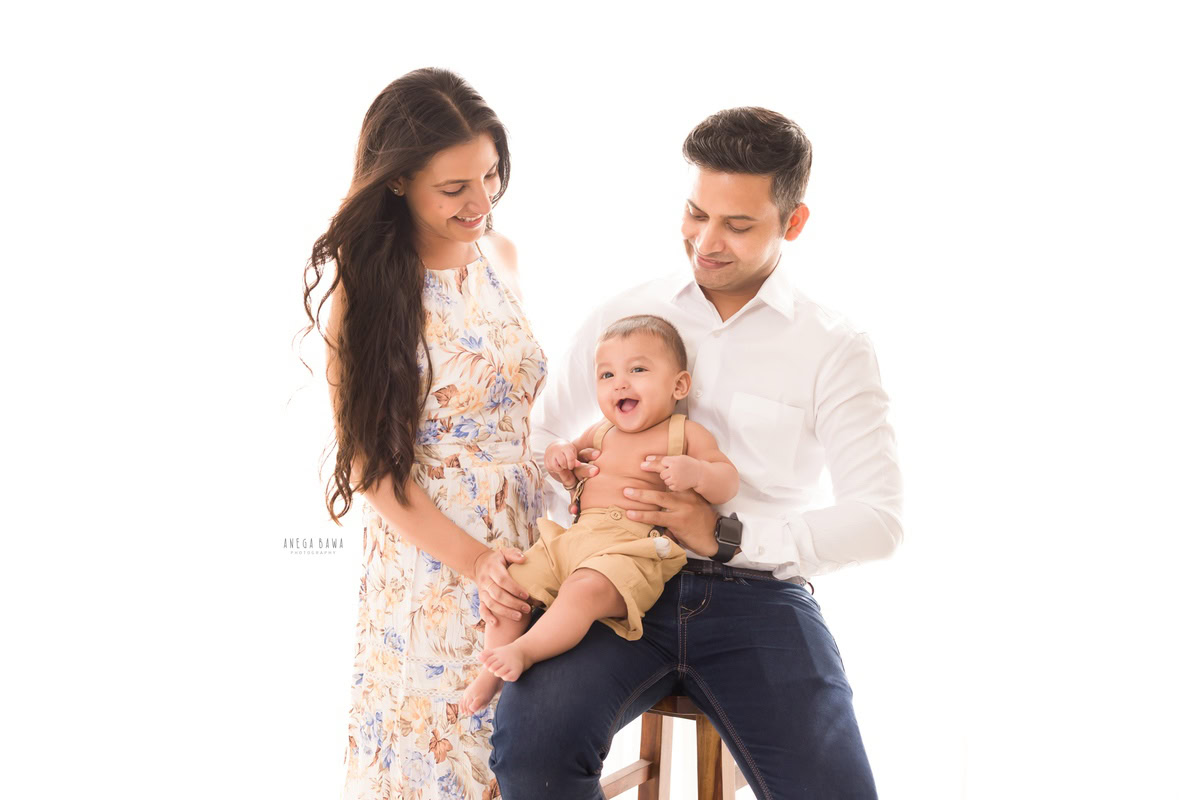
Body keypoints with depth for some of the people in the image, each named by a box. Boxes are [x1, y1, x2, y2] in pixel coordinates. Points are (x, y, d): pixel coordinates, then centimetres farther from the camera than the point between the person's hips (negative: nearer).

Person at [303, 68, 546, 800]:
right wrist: (470, 558, -17)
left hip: (527, 539, 5)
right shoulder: (365, 290, -11)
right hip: (428, 553, -4)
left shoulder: (501, 254, 4)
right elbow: (368, 459, -10)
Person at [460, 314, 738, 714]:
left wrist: (696, 472, -24)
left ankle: (524, 651, -25)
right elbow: (573, 448, 40)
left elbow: (728, 481, -2)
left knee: (584, 591, -36)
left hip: (629, 550, -7)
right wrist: (560, 451, 15)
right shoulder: (601, 433, 22)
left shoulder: (684, 433, 4)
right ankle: (492, 670, 9)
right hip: (571, 538, 7)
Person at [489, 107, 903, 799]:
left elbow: (878, 519, -3)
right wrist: (573, 487, -2)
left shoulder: (836, 349, 5)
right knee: (530, 737, -29)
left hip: (756, 594, -1)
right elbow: (541, 437, 22)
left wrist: (729, 535, -14)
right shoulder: (622, 316, 13)